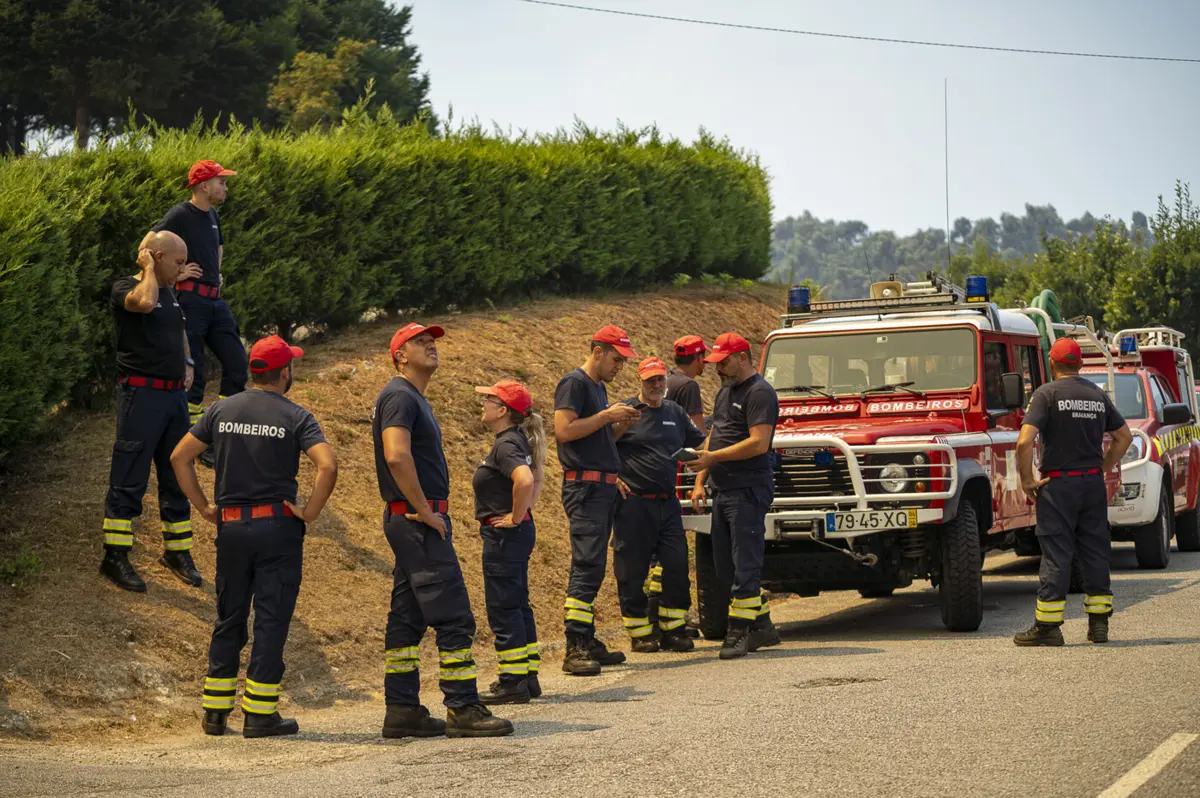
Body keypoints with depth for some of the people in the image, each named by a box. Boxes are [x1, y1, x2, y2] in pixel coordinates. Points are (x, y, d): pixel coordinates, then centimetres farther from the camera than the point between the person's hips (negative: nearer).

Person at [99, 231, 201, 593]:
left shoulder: (169, 292, 16)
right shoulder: (125, 288, -9)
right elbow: (145, 302, -32)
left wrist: (187, 363, 18)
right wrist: (149, 268, -17)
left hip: (174, 394, 8)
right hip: (142, 395, -8)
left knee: (177, 478, 13)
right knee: (129, 481, -5)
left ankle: (177, 552, 24)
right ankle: (115, 558, 1)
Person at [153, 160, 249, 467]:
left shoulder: (213, 216, 14)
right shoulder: (180, 216, -12)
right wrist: (176, 273, -15)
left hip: (215, 300, 8)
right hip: (190, 300, -8)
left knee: (237, 365, 5)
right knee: (192, 375, -2)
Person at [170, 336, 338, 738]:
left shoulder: (221, 410, 6)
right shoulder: (295, 417, -6)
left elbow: (179, 457, 8)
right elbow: (328, 466, -20)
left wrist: (204, 507, 11)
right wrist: (310, 512, -9)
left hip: (231, 526, 4)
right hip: (278, 527, -4)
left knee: (229, 620, 14)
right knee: (271, 620, 1)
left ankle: (215, 711, 15)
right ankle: (260, 714, 1)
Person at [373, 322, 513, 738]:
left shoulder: (414, 399, 21)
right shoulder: (399, 396, -12)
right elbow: (397, 456, -25)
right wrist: (425, 511, -20)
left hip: (414, 521, 11)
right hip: (417, 521, -11)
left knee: (407, 620, 10)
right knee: (454, 617, -9)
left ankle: (402, 711, 12)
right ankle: (463, 710, -6)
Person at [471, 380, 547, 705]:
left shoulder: (506, 445, -19)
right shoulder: (517, 440, 12)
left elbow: (525, 480, -36)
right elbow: (538, 476, 27)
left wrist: (516, 517, -24)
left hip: (504, 535, -10)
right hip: (517, 535, 10)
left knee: (503, 608, -4)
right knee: (517, 606, 15)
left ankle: (513, 682, 0)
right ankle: (528, 676, 21)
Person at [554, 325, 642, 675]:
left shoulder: (599, 387, 20)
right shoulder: (574, 383, -8)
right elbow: (564, 430, -20)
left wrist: (620, 423, 8)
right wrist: (606, 416, -15)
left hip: (603, 488, 10)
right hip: (584, 486, -10)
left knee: (592, 568, 10)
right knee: (587, 567, -14)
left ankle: (587, 642, 14)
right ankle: (575, 649, -15)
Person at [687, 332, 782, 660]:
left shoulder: (759, 393, -10)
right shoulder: (725, 393, 20)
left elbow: (759, 443, -20)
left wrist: (712, 457, -21)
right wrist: (700, 482, 15)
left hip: (748, 491, -10)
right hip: (723, 491, 10)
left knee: (745, 565, -7)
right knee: (724, 566, 10)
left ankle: (739, 632, -4)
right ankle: (762, 627, 19)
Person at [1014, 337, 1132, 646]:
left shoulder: (1047, 394, -9)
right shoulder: (1097, 394, 9)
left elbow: (1025, 441, -19)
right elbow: (1124, 437, 15)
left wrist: (1027, 479, -9)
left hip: (1059, 485, -5)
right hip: (1093, 484, 5)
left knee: (1056, 554, -2)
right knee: (1096, 552, 10)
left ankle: (1048, 626, -1)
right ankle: (1099, 624, 13)